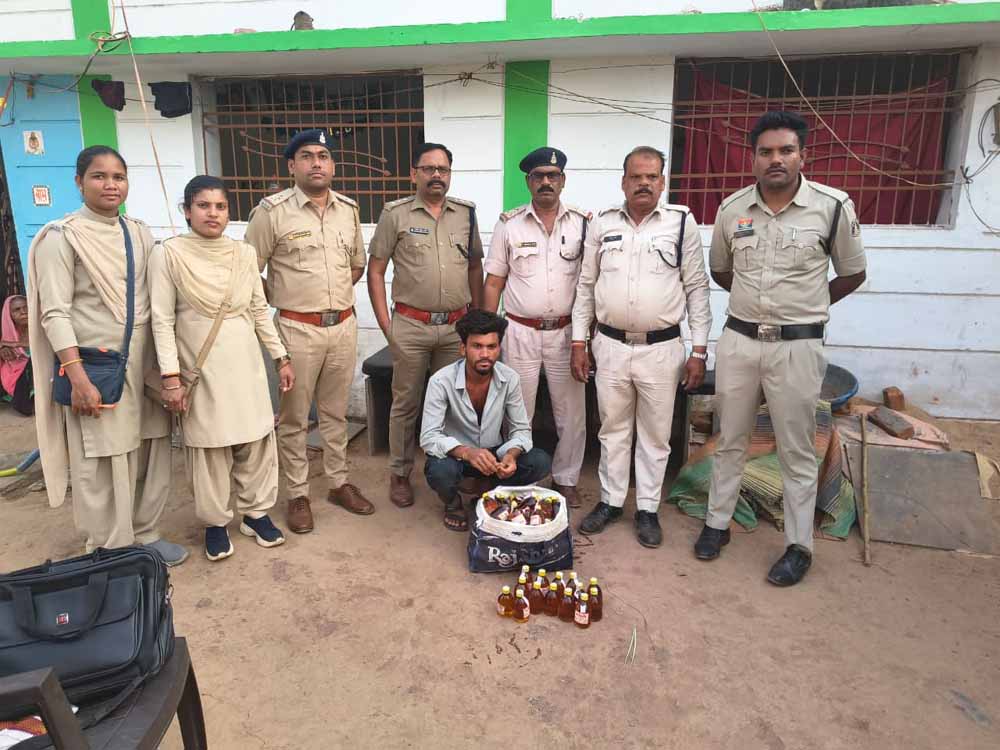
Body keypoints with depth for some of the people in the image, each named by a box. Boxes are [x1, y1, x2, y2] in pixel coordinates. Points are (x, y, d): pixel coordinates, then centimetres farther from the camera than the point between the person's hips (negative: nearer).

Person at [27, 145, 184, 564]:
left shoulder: (139, 234, 10)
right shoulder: (62, 236, -5)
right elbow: (55, 313, -10)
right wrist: (77, 378, -19)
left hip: (144, 361, 5)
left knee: (150, 453, 10)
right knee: (103, 463, 2)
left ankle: (145, 534, 29)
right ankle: (111, 553, 18)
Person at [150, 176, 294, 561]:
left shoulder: (245, 253, 4)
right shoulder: (169, 254, -6)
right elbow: (162, 320, -7)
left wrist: (281, 358, 9)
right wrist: (171, 377, -12)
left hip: (246, 364, 4)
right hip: (201, 368, -3)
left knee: (257, 439, 9)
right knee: (208, 446, 6)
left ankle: (256, 512, 27)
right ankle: (215, 523, 24)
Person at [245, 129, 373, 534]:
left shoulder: (348, 209, 7)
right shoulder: (272, 211, -7)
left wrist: (334, 295, 11)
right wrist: (283, 301, 0)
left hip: (344, 325, 4)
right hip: (298, 330, -4)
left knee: (335, 412, 16)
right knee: (293, 417, 7)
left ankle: (339, 483, 30)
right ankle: (298, 495, 20)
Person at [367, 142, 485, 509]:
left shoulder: (466, 213, 8)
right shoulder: (396, 214, -2)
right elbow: (375, 272, 0)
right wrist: (386, 326, -5)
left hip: (457, 326, 3)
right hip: (411, 327, -3)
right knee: (406, 403, 7)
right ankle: (399, 475, 23)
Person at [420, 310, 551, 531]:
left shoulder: (509, 378, -14)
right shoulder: (441, 381, -23)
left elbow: (521, 429, -6)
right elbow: (428, 438, -26)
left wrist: (511, 454, -30)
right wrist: (467, 452, -44)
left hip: (494, 453, 3)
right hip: (454, 453, -2)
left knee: (541, 463, -21)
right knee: (441, 471, -37)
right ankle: (453, 502, 3)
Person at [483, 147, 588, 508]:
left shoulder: (583, 222, 2)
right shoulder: (509, 224, 1)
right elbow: (493, 283, 4)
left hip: (567, 332, 1)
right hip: (520, 332, -1)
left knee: (572, 414, 8)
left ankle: (565, 479, 27)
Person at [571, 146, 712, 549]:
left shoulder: (683, 222, -2)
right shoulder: (601, 224, 3)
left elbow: (697, 289, 0)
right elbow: (585, 285, 7)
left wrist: (699, 351, -4)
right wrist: (579, 342, 3)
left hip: (662, 349, -1)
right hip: (610, 346, 2)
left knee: (655, 433, 9)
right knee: (613, 428, 13)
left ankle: (647, 509, 25)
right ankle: (610, 501, 29)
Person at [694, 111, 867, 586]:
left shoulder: (833, 207, -7)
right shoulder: (732, 209, 1)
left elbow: (852, 274, 6)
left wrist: (804, 308, 10)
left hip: (797, 347, -2)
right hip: (738, 341, 3)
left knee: (797, 452, 7)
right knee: (730, 441, 14)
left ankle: (799, 546, 21)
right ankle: (717, 523, 30)